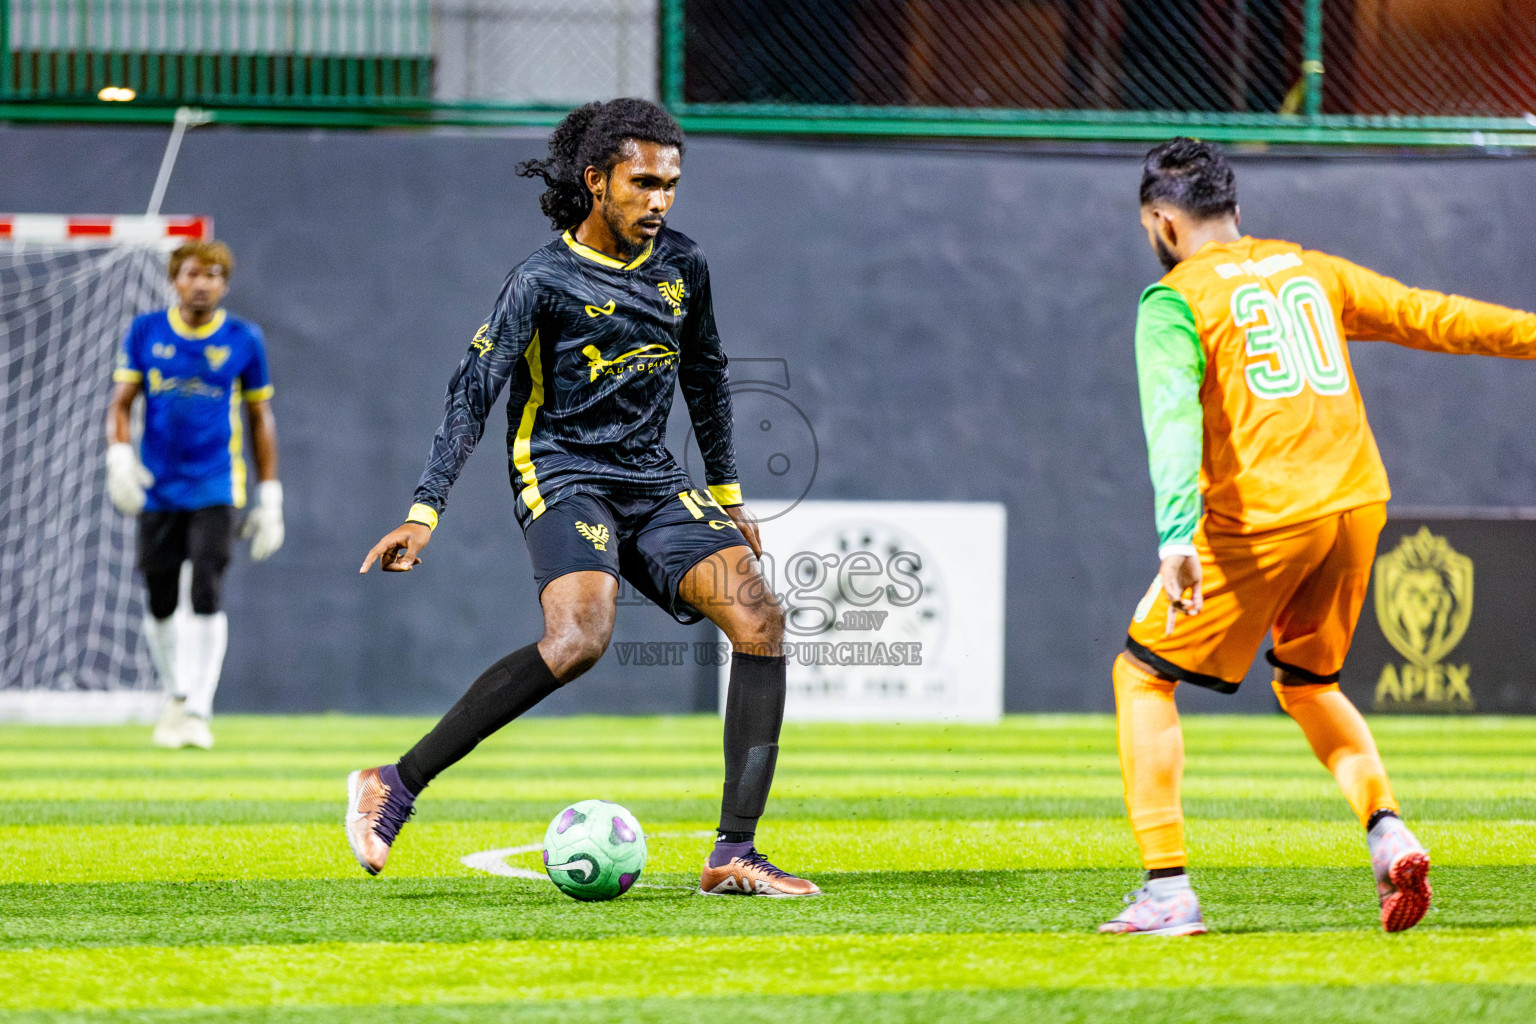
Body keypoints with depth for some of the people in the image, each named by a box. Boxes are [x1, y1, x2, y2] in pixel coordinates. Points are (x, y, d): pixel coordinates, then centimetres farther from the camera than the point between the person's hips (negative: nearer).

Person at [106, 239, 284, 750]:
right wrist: (119, 454, -15)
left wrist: (269, 497, 7)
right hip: (158, 490, 2)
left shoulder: (243, 340, 2)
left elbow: (261, 419, 9)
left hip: (215, 490, -2)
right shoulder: (144, 333, 4)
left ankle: (196, 712, -15)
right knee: (160, 602, 5)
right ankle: (175, 697, 26)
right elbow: (120, 403, 5)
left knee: (207, 596, -15)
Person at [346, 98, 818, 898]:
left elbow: (705, 378, 24)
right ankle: (395, 789, -24)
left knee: (759, 617, -15)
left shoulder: (682, 266, 9)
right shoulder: (544, 279, -9)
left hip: (654, 483, 6)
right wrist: (424, 513, -18)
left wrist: (725, 494, 26)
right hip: (563, 478, -6)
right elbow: (473, 390, -11)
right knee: (580, 635, -33)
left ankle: (733, 857, -14)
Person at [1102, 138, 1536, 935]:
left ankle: (1167, 889, -3)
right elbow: (1432, 318, 17)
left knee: (1142, 676, 7)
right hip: (1358, 500, 6)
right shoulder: (1310, 270, 16)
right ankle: (1387, 831, 3)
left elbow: (1174, 417, -17)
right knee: (1308, 684, 26)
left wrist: (1176, 536, -29)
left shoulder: (1174, 300, -1)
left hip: (1258, 515, -6)